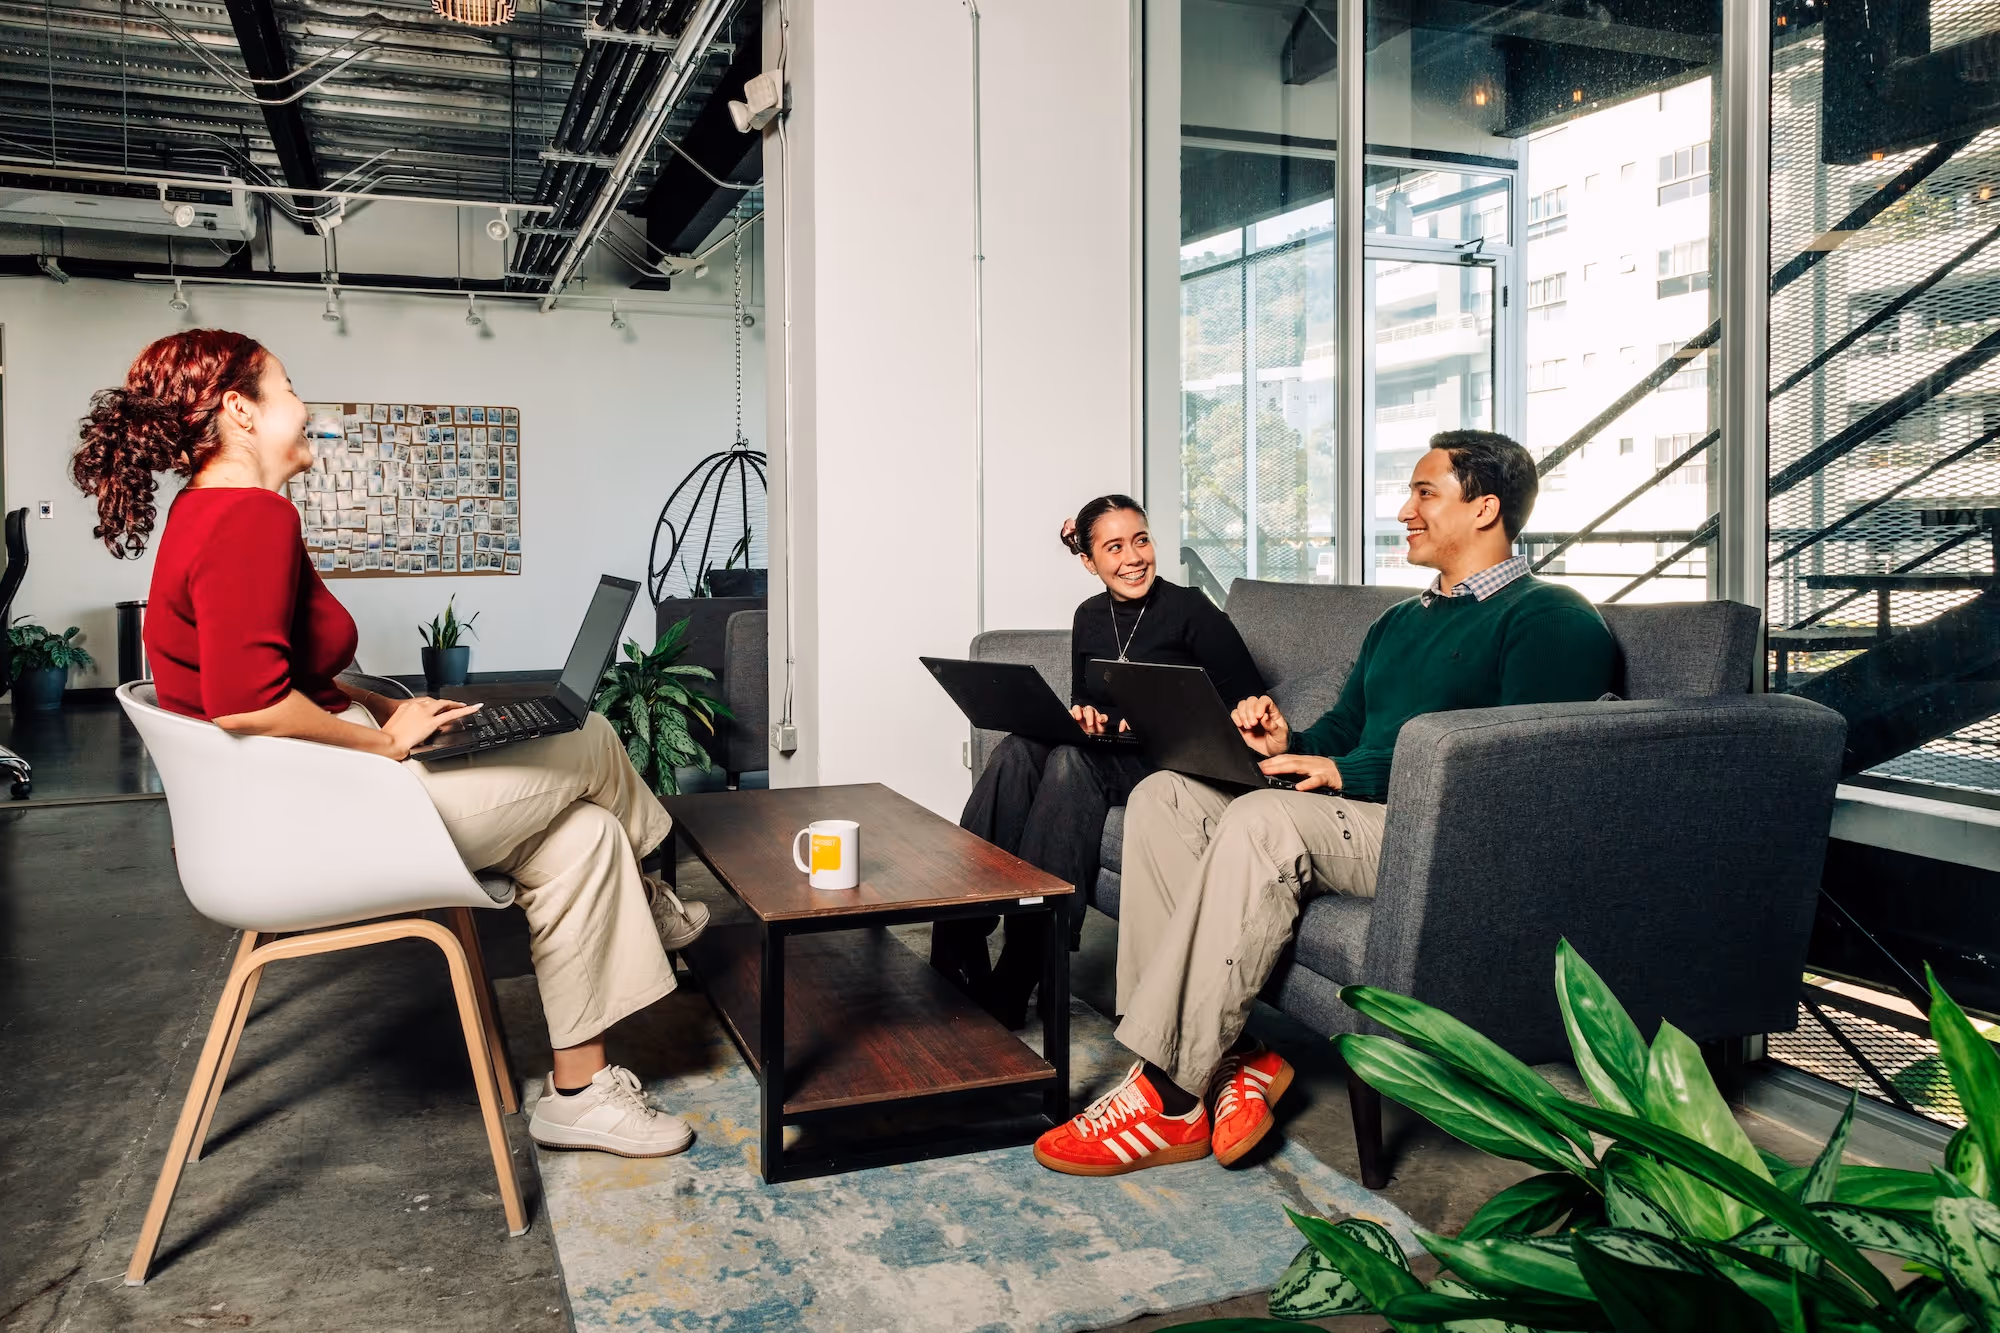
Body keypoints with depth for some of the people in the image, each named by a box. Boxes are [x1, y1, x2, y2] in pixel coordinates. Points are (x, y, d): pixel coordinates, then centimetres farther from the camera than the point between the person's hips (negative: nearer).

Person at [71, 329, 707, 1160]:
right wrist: (385, 740, -18)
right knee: (588, 745, 0)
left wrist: (391, 710, 10)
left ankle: (578, 1090, 15)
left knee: (580, 833, 7)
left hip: (299, 797, 11)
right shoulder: (251, 515, -21)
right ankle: (643, 905, 29)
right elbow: (247, 702, -31)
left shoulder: (206, 513, 15)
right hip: (303, 819, -11)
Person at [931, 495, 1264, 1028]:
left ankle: (1016, 979, -34)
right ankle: (958, 944, -31)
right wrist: (1081, 717, -4)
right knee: (1018, 750, -25)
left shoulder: (1190, 611, -6)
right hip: (1105, 755, 5)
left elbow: (1252, 705, -7)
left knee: (1071, 761, -33)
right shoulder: (1090, 617, 11)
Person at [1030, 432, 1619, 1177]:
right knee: (1161, 795, -10)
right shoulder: (1397, 624, 27)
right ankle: (1228, 1057, -21)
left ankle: (1169, 1098, -29)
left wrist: (1348, 773, -16)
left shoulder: (1550, 619, -1)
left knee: (1265, 819, -35)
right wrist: (1290, 744, 1)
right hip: (1347, 817, 9)